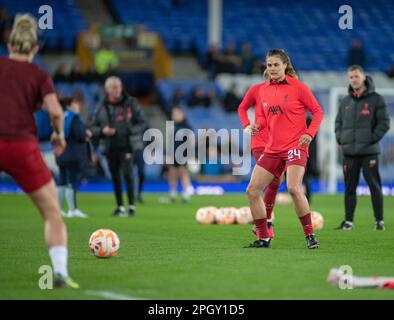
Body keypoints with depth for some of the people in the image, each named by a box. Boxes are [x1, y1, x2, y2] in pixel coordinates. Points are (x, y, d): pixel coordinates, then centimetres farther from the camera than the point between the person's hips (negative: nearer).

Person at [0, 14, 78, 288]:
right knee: (53, 214, 6)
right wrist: (59, 135, 8)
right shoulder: (39, 76, 6)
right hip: (23, 147, -1)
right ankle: (61, 273, -10)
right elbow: (55, 111, -10)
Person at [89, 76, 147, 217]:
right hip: (110, 147, 3)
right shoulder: (102, 108, 6)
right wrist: (102, 131, -13)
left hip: (126, 146, -3)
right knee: (115, 177, 8)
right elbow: (93, 128, 9)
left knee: (127, 173, -16)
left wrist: (129, 130, -15)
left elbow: (142, 123, 2)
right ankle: (120, 207, 17)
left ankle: (131, 206, -10)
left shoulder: (130, 104, 0)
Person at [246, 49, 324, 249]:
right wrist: (257, 126, -3)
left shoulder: (298, 87, -5)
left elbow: (317, 111, 0)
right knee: (252, 190, 0)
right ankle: (263, 238, 13)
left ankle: (310, 236, -12)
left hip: (295, 146, -6)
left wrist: (310, 133, -13)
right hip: (272, 148, 6)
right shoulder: (263, 90, 10)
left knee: (293, 189, -25)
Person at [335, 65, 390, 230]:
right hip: (349, 152, 4)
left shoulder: (376, 99, -1)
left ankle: (379, 221, 2)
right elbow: (338, 122, 21)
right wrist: (340, 139, 6)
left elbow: (384, 123, -4)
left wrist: (372, 139, -12)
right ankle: (348, 221, 12)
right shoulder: (345, 102, 12)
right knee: (349, 187, 6)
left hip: (369, 152, -4)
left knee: (374, 186, -3)